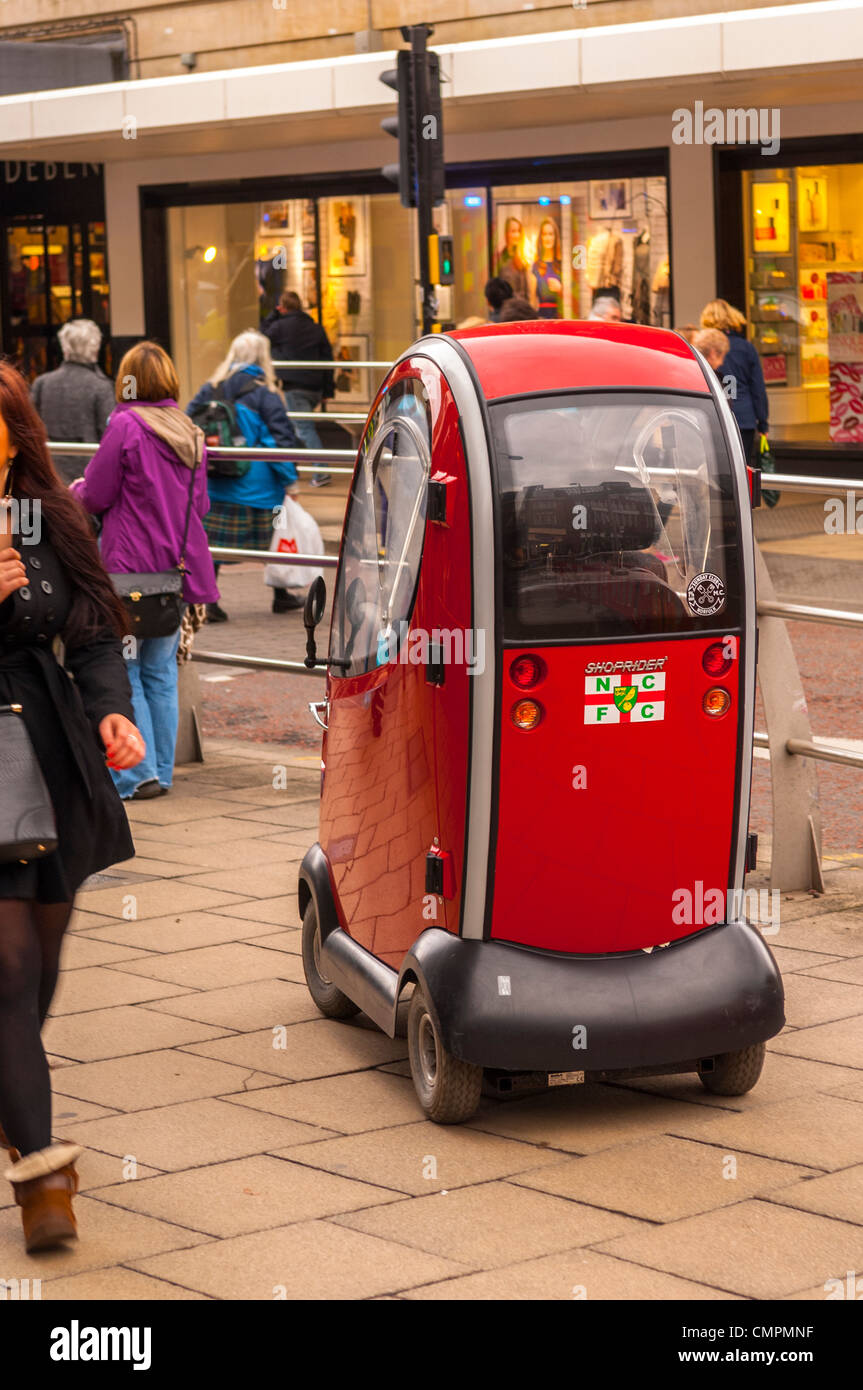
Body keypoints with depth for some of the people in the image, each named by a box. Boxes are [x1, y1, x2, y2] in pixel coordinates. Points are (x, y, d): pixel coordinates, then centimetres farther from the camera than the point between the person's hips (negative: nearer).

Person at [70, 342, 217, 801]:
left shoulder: (125, 426, -11)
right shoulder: (189, 432, 9)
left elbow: (95, 496, -8)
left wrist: (75, 491, 13)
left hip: (130, 565, -6)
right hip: (179, 567, 6)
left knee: (122, 670, 1)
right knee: (161, 673, 13)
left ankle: (137, 774, -3)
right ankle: (161, 772, 15)